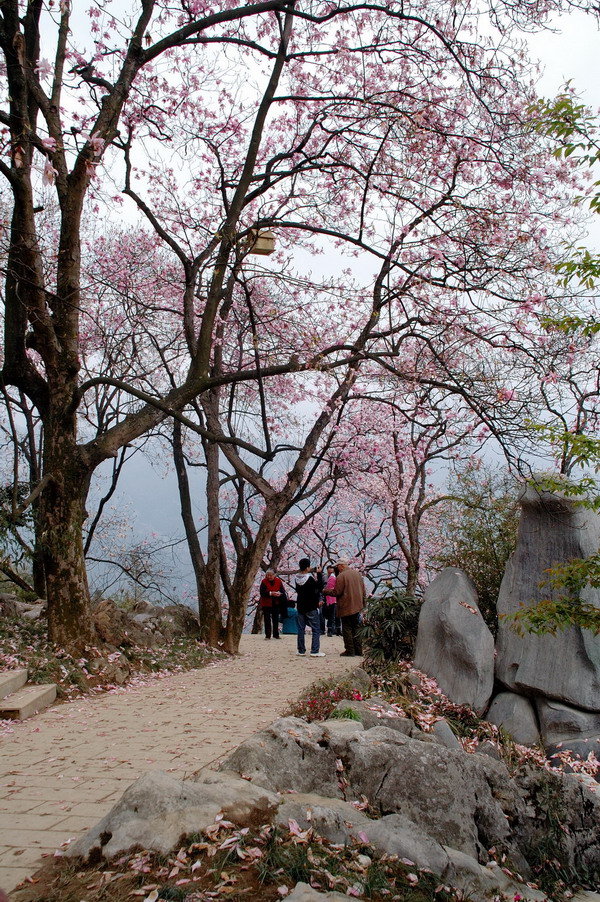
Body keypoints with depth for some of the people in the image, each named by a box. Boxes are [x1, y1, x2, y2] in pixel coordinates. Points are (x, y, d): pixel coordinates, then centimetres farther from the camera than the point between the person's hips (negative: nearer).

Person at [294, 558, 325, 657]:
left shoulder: (297, 578, 2)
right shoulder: (310, 578, -18)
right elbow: (320, 586, -11)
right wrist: (319, 574, -7)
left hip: (300, 607, 6)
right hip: (311, 608, -6)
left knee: (301, 628, 11)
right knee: (316, 629, 0)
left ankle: (301, 650, 14)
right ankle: (315, 651, -5)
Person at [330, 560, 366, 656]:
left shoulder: (341, 576, -15)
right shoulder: (357, 573, 8)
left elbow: (337, 592, -16)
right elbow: (364, 590, 12)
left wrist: (328, 591, 1)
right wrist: (363, 602, 20)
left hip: (346, 607, -7)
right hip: (357, 606, 7)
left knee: (347, 629, 1)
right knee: (356, 628, 15)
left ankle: (350, 651, 2)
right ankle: (358, 650, 18)